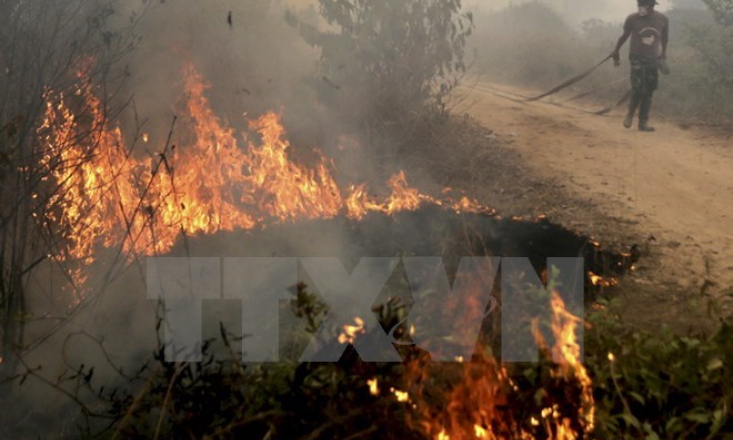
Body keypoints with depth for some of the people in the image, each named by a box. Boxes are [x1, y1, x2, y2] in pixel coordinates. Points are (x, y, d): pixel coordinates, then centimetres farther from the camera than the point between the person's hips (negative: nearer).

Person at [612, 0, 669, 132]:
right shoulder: (632, 19, -11)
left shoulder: (663, 20, -6)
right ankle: (630, 113, 8)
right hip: (637, 58, -2)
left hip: (653, 59, 3)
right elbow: (624, 36, 4)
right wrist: (616, 51, 14)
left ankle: (643, 122, 9)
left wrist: (663, 54, 22)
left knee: (648, 91, 2)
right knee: (638, 88, -16)